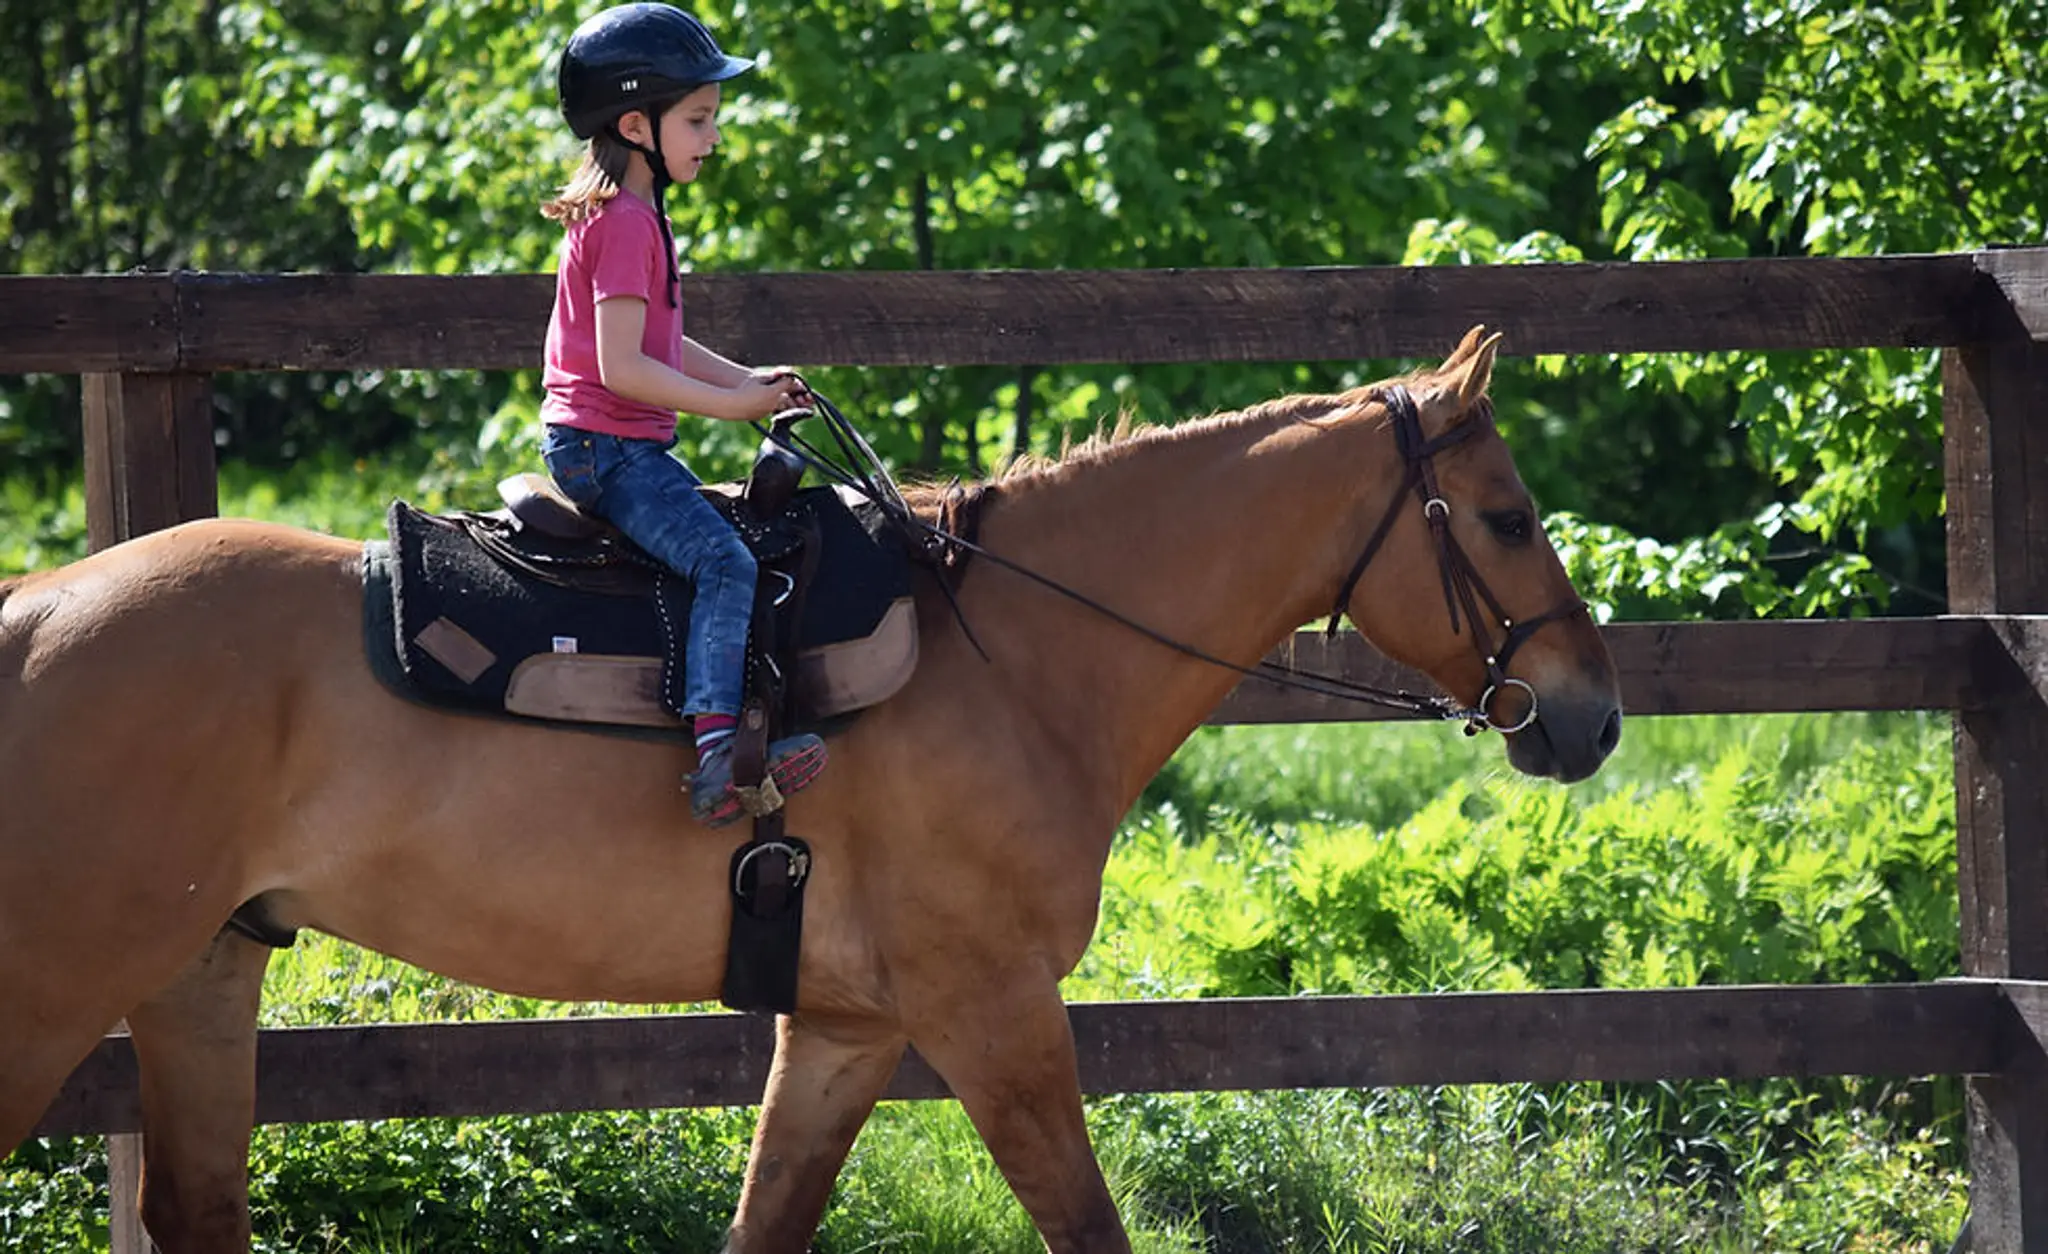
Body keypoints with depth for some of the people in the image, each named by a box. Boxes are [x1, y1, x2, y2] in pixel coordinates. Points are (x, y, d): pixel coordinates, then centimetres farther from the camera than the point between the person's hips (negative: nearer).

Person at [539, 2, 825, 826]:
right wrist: (730, 404, -19)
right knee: (725, 562, -25)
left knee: (720, 534, 21)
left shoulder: (624, 214, 17)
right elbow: (622, 367, -23)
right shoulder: (626, 224, -16)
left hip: (624, 448, 11)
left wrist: (748, 380, 13)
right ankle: (717, 754, -38)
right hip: (605, 445, -11)